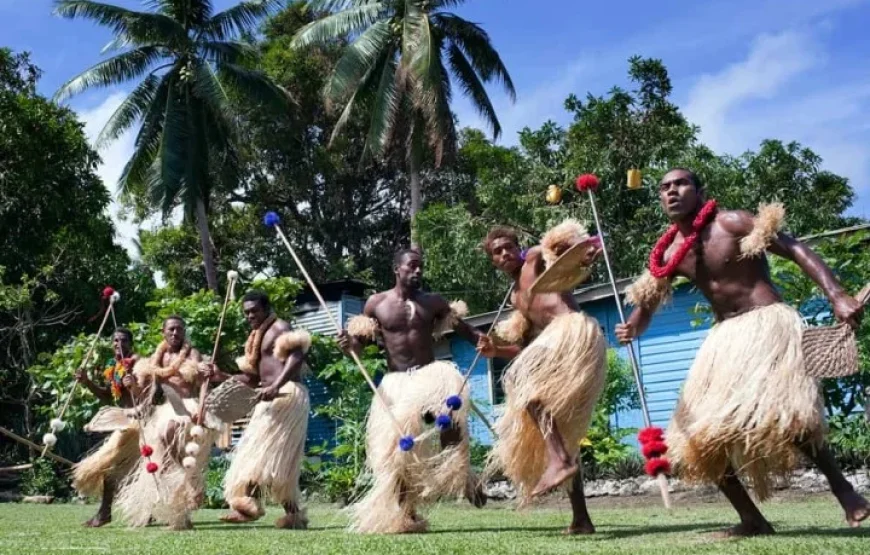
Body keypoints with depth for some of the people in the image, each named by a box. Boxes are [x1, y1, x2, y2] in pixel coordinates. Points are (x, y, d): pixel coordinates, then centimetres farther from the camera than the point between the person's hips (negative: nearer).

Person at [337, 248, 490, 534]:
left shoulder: (434, 302, 8)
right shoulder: (376, 303, 4)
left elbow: (468, 332, 8)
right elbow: (358, 345, 8)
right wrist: (347, 344, -15)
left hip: (430, 373, 0)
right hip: (396, 383, 0)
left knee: (451, 384, -35)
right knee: (395, 447, -1)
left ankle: (460, 471, -20)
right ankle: (403, 515, 17)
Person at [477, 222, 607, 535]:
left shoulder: (538, 258, 9)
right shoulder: (516, 299, 28)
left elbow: (566, 236, -10)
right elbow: (529, 350, 26)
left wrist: (584, 251, -31)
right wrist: (496, 350, 11)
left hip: (575, 331, -9)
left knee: (521, 379, -24)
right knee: (561, 435, 9)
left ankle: (560, 460, -34)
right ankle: (581, 519, 12)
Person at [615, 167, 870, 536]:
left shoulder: (731, 223, -10)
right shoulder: (668, 255, 6)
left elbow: (796, 250, -14)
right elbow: (644, 305, 8)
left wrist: (837, 296, -27)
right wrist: (632, 328, -17)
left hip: (767, 322, -7)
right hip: (724, 335, 7)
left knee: (778, 407, -29)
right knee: (700, 430, 2)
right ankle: (752, 519, 12)